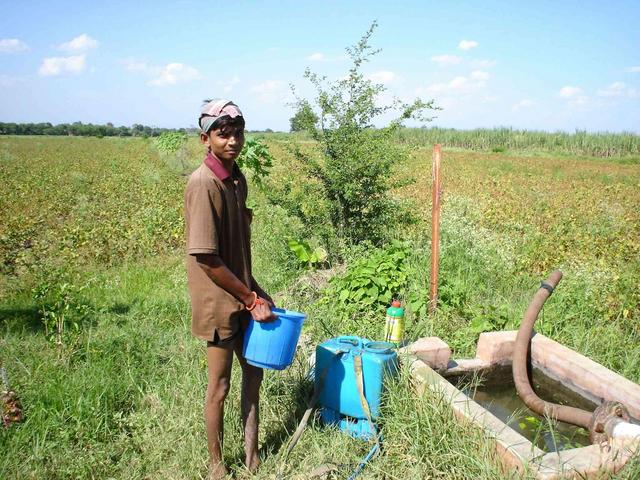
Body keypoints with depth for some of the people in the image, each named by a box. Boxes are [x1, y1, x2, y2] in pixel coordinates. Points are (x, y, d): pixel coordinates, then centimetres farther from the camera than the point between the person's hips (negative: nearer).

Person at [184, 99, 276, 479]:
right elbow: (206, 258, -23)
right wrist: (251, 299, -16)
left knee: (254, 372, 18)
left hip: (242, 294, 8)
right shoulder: (203, 184, -21)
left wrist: (256, 292, 10)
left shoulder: (238, 180, 5)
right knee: (220, 385, 7)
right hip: (219, 301, -8)